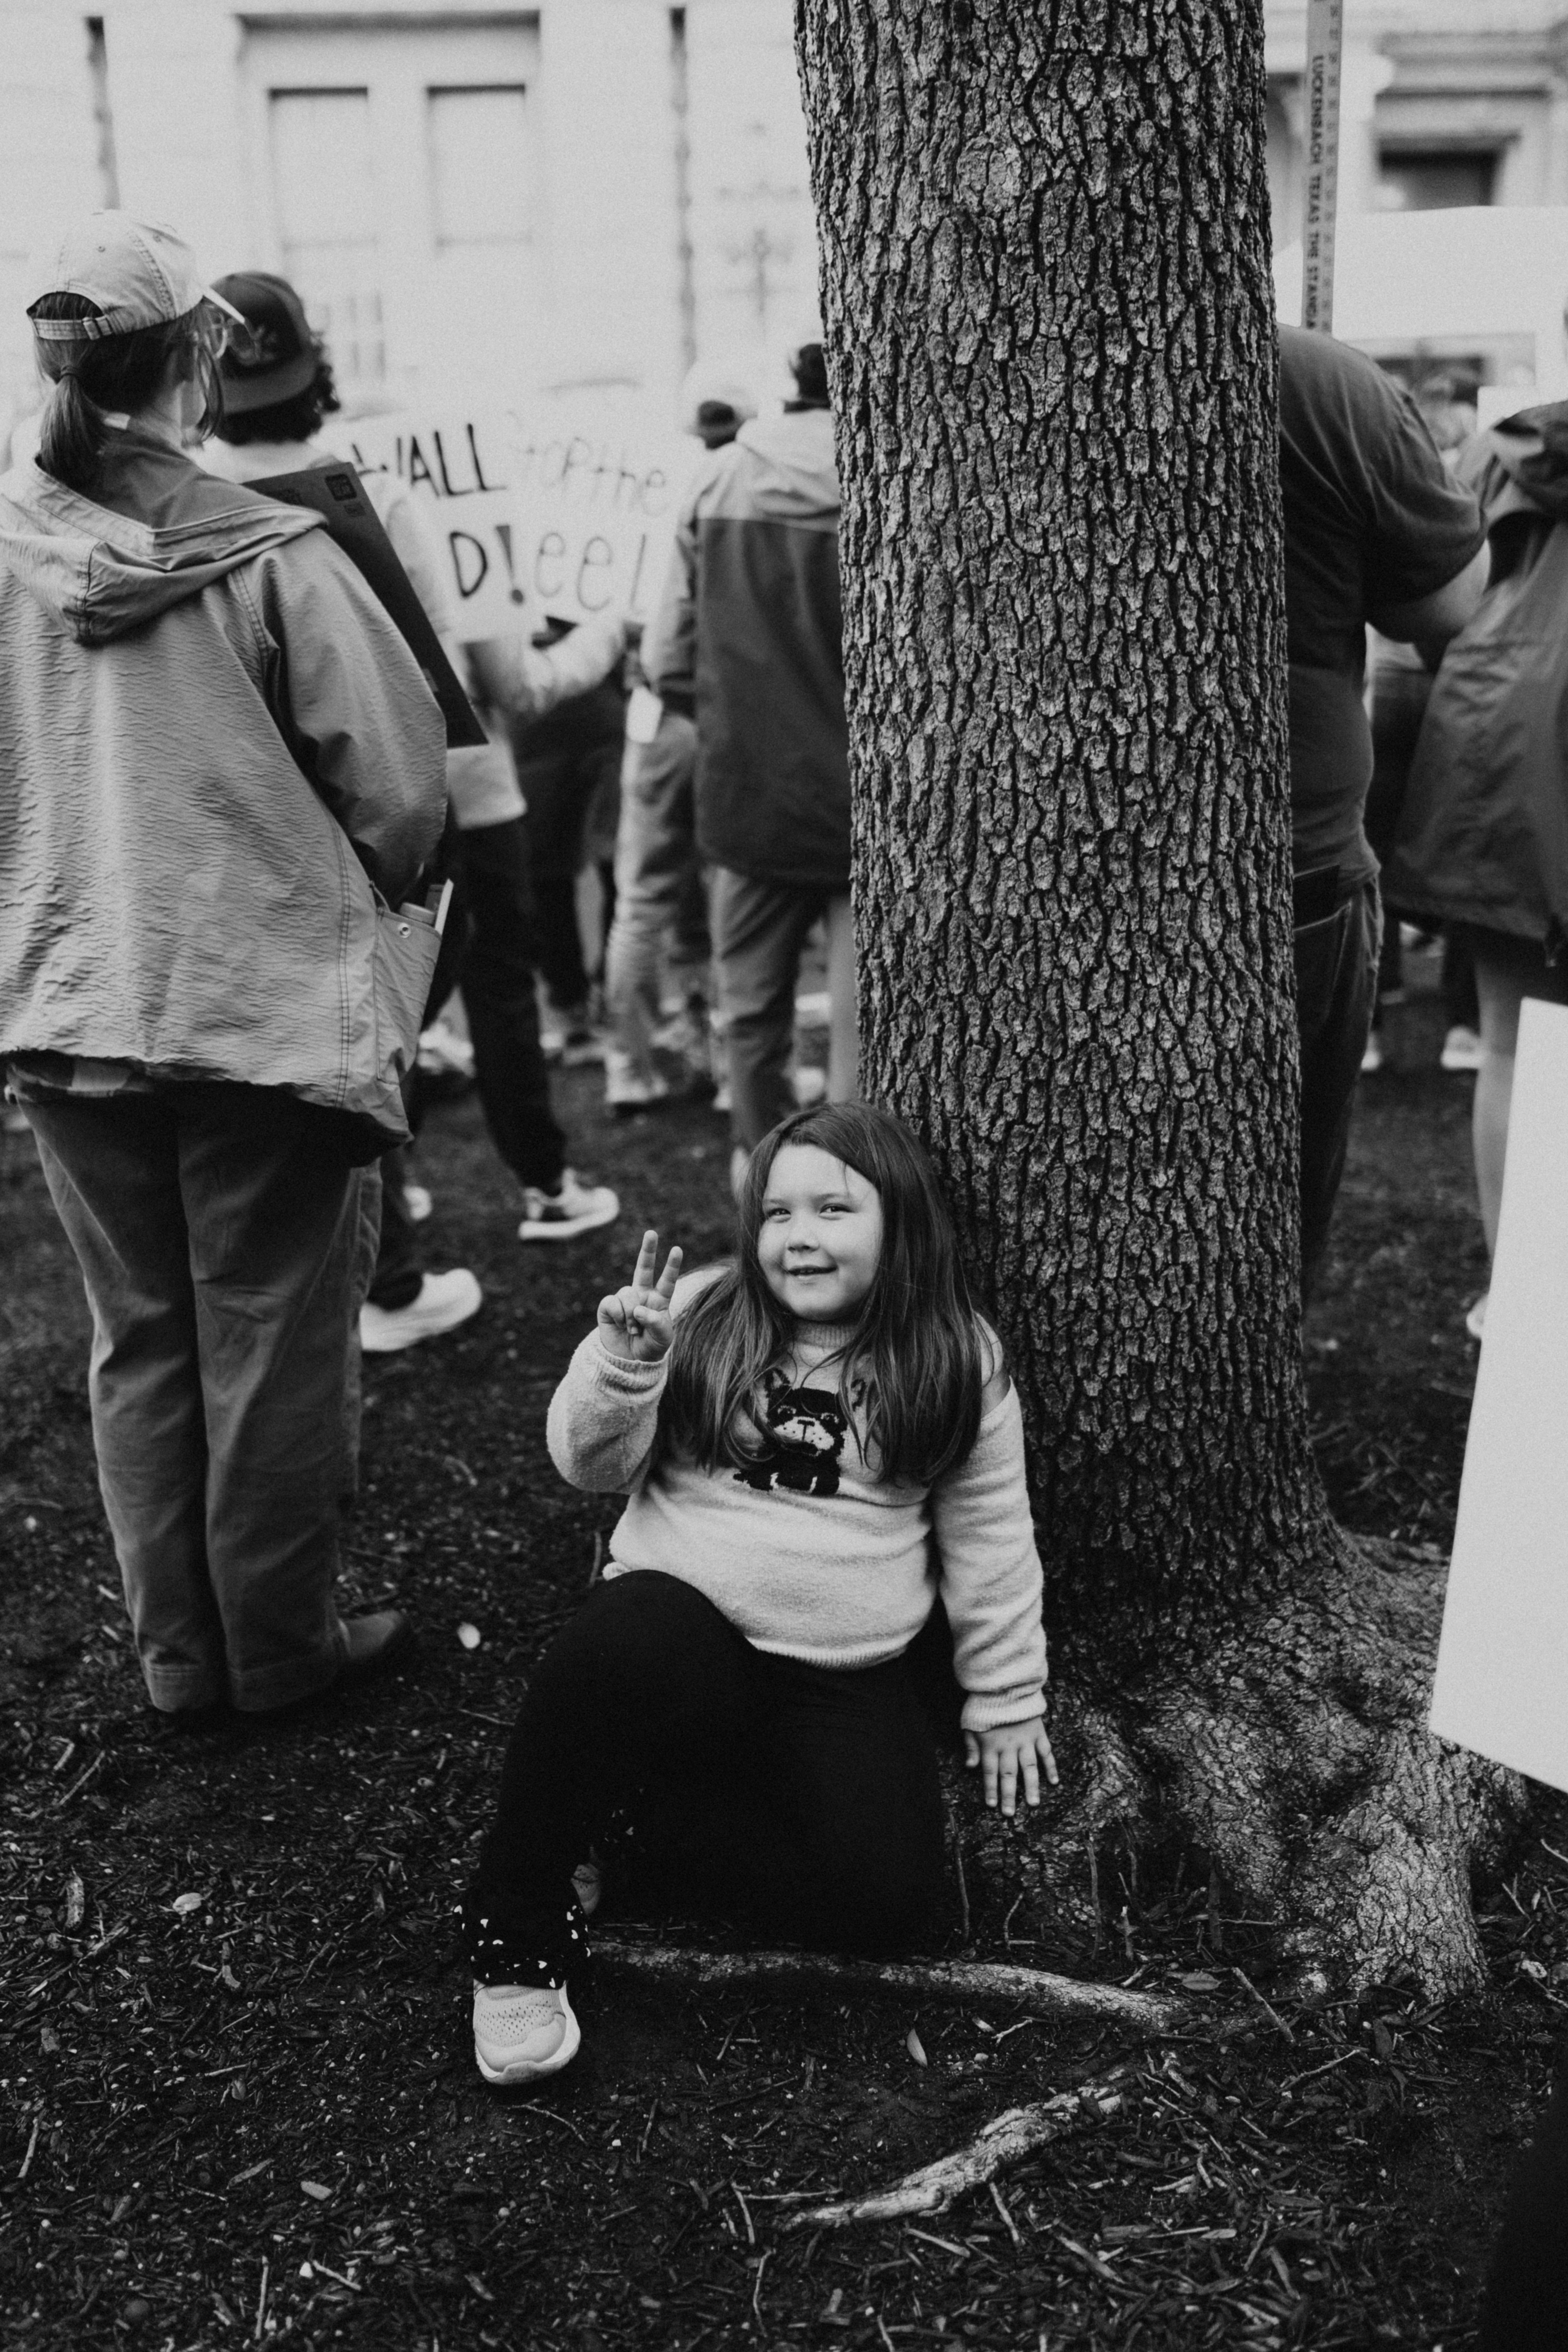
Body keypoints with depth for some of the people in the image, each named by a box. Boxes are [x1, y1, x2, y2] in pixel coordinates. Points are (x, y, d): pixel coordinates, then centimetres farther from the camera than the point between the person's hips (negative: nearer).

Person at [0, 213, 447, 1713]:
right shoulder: (270, 555, -13)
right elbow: (400, 783, -10)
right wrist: (356, 898, 10)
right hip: (265, 1003, -4)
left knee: (139, 1339, 17)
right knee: (271, 1346, 10)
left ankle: (176, 1651, 28)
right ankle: (281, 1647, 23)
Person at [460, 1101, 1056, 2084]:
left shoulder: (959, 1361, 2)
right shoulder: (702, 1318, 1)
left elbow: (990, 1539, 8)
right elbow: (592, 1467, 0)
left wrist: (1005, 1701, 11)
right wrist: (624, 1364, -19)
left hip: (849, 1684, 2)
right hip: (682, 1627, -1)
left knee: (887, 1898, -22)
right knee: (627, 1634, -38)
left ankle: (624, 1813, -2)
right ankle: (513, 1938, -17)